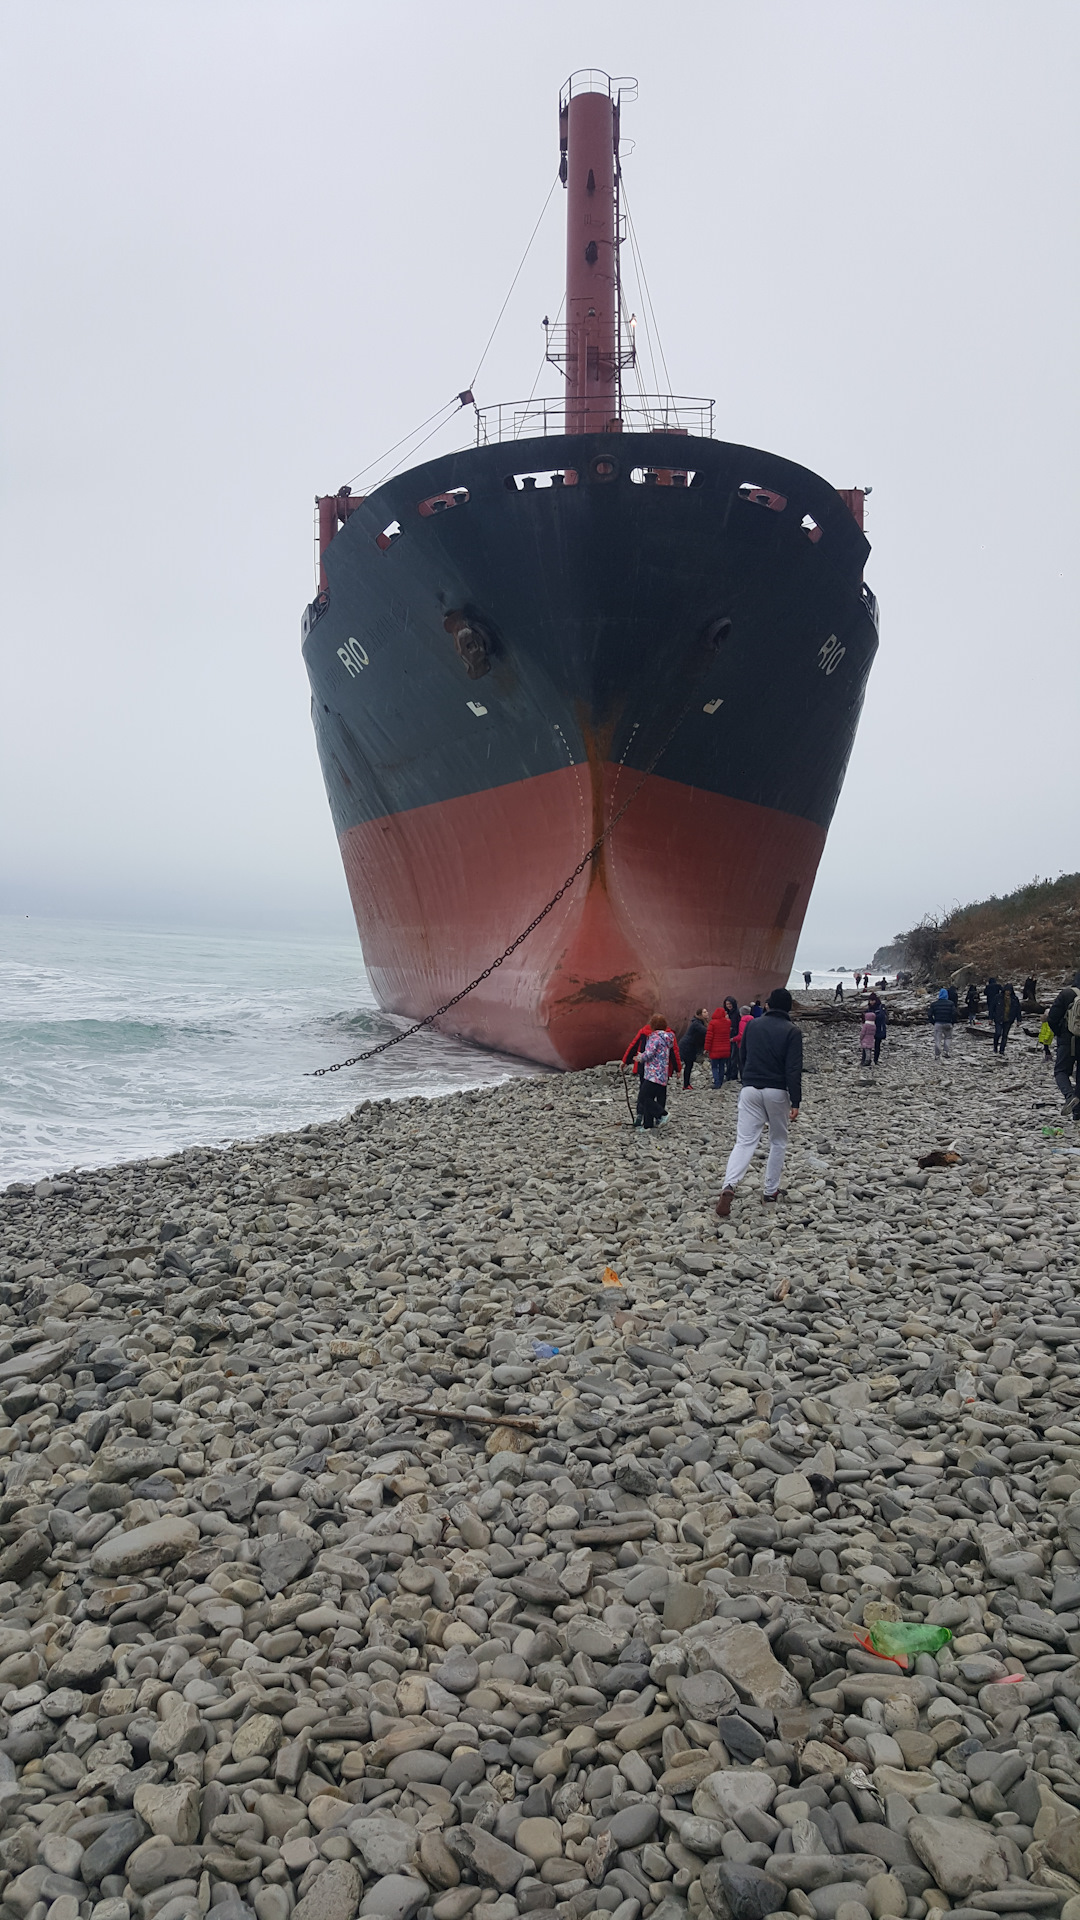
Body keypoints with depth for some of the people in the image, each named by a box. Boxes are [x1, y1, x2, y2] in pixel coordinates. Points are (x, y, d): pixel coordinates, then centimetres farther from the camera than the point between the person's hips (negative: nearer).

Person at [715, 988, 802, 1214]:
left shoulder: (753, 1026, 7)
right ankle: (771, 1190, 20)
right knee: (778, 1141, 17)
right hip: (776, 1092, -3)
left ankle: (729, 1186, -23)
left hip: (750, 1090, 3)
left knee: (745, 1141, -2)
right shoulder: (791, 1032, -6)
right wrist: (795, 1102, -12)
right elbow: (794, 1070, -13)